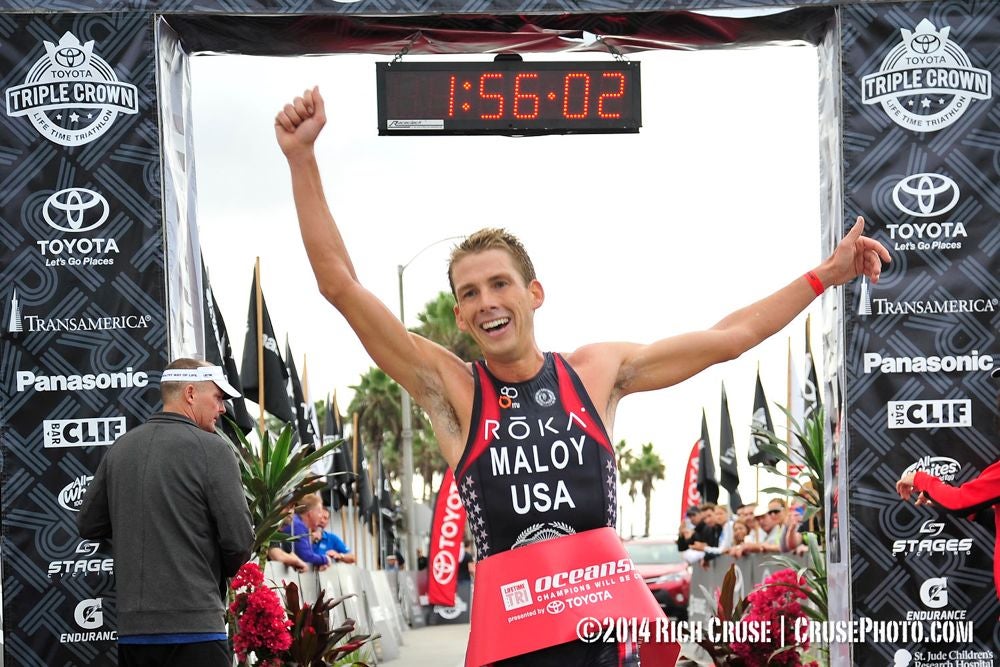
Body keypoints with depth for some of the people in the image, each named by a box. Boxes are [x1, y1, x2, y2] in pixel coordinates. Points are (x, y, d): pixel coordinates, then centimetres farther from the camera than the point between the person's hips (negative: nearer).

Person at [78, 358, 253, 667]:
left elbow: (88, 525, 15)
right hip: (194, 628, -6)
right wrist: (221, 572, 11)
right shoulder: (211, 448, -7)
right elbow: (239, 539, -9)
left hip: (131, 629, 6)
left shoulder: (120, 448, 9)